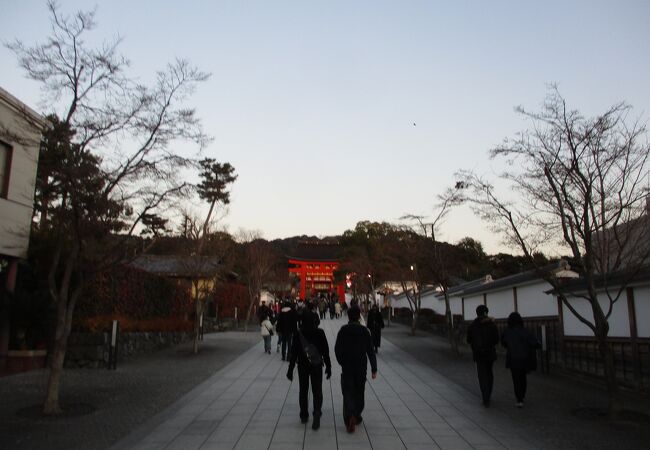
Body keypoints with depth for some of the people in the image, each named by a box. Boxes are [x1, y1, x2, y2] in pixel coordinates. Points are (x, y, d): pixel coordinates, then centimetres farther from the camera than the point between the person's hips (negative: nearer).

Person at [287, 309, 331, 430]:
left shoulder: (298, 333, -8)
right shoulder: (320, 333, -8)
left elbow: (293, 353, -6)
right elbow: (325, 351, -4)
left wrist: (290, 369, 1)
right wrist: (328, 367, 6)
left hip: (302, 366, 1)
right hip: (317, 366, -1)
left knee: (303, 390, 15)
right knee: (317, 390, 4)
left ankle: (304, 415, 22)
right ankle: (317, 413, -15)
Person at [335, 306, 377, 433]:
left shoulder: (343, 330, -7)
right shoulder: (364, 331, -4)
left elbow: (337, 349, -5)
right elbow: (370, 351, -4)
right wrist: (374, 369, 1)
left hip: (347, 367, -1)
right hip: (361, 367, 2)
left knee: (348, 392, -1)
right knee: (359, 392, 17)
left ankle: (350, 417, -20)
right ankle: (357, 415, 26)